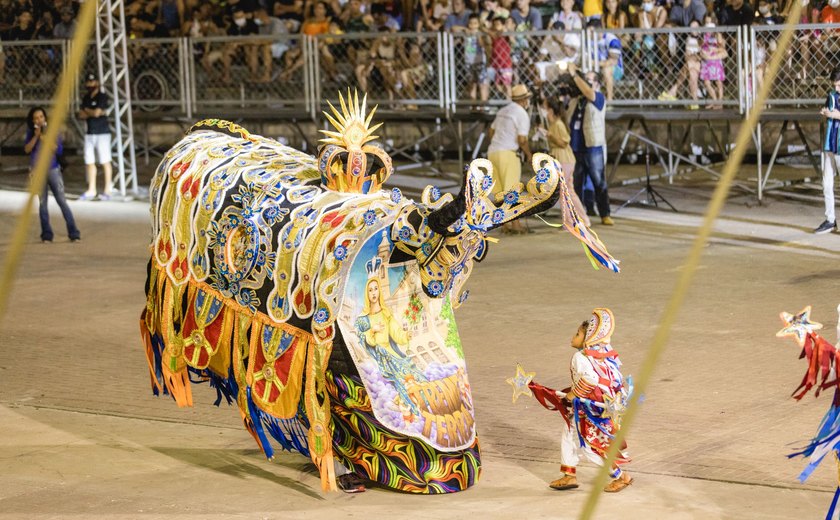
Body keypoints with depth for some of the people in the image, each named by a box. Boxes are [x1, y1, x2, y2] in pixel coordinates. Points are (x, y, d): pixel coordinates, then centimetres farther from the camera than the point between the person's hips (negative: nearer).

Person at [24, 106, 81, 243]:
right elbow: (27, 149, -7)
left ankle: (73, 233, -2)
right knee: (43, 203, 4)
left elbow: (59, 150, -8)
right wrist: (36, 136, -17)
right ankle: (46, 234, 8)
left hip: (53, 170, -2)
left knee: (62, 201, -4)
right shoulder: (31, 133, 3)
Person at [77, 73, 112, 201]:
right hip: (90, 133, 7)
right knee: (89, 162, 8)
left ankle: (107, 190, 0)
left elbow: (97, 113, -17)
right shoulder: (86, 98, 13)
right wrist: (93, 112, -10)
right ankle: (91, 190, 14)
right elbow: (81, 115, 6)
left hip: (102, 133, -7)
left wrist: (87, 110, 2)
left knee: (105, 161, -4)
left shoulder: (102, 96, -8)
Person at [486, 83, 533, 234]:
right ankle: (515, 224, -5)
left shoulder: (503, 111, 17)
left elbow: (491, 133, 22)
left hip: (492, 152, 8)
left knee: (500, 192, 8)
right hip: (507, 154, -8)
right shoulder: (522, 114, -7)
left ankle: (505, 224, 10)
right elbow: (522, 140, -13)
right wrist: (528, 154, 2)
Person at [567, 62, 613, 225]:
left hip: (592, 148, -5)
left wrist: (574, 74, -21)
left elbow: (588, 92, -23)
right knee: (575, 184, 7)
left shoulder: (599, 97, -3)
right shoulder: (575, 99, 15)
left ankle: (605, 215, 5)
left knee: (599, 183, 0)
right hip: (574, 149, 5)